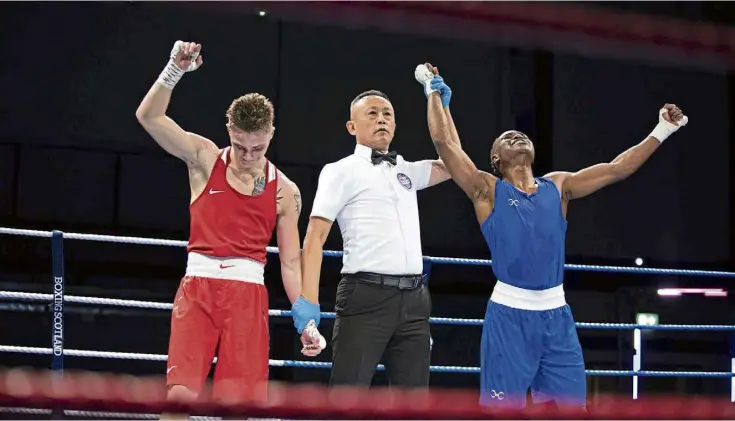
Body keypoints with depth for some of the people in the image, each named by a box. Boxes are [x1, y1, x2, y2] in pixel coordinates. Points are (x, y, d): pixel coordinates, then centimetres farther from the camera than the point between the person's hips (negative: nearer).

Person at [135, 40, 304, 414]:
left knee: (239, 399, -2)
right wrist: (174, 70, -20)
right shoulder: (205, 159, 5)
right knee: (180, 390, -12)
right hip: (198, 286, -1)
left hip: (249, 293, 1)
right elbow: (149, 116, -6)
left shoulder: (284, 191, 7)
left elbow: (290, 261, 10)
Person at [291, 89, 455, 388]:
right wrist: (309, 301, -15)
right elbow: (315, 237, -4)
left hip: (413, 298, 6)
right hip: (366, 296, -6)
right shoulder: (341, 171, 4)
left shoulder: (406, 171, 22)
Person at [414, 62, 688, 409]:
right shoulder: (487, 190, 4)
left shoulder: (559, 186, 16)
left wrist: (662, 131, 12)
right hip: (509, 314, -4)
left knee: (572, 408, 5)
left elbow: (618, 168, 15)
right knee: (503, 409, -5)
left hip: (556, 314, 4)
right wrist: (434, 92, 0)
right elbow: (444, 142, -6)